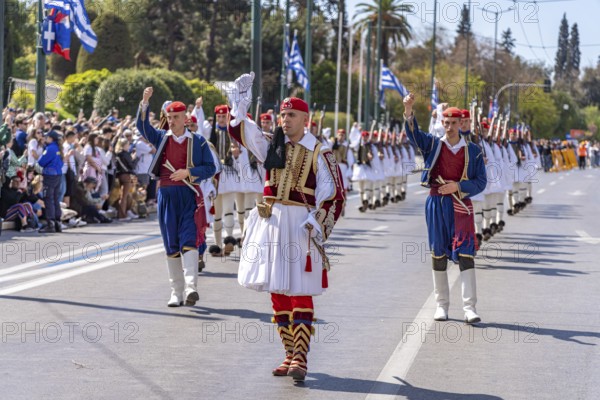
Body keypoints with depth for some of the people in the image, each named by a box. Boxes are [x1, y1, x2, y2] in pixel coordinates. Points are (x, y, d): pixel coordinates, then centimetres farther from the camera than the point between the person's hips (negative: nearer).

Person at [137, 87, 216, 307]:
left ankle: (191, 287, -25)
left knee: (189, 241, -16)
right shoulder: (161, 138, 11)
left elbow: (210, 167, 2)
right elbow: (142, 125, -1)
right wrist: (145, 102, -14)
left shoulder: (197, 141, 5)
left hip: (190, 196, -3)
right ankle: (176, 292, 9)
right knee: (171, 246, 4)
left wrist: (188, 172, -12)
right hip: (167, 196, 3)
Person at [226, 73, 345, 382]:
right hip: (270, 223, 5)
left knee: (300, 292, -7)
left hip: (299, 225, -5)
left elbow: (334, 195, -5)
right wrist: (240, 106, -8)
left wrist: (318, 224, -14)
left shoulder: (319, 153, -3)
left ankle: (300, 357, -8)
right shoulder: (272, 146, 10)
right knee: (277, 291, 8)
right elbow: (242, 132, 4)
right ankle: (290, 353, 18)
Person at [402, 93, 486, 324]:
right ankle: (441, 305, 16)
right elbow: (413, 133, -11)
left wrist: (458, 186, -12)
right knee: (438, 255, 7)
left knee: (465, 255, -10)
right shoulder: (433, 145, 6)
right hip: (436, 203, 2)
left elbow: (481, 182, 4)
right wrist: (408, 111, -29)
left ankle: (469, 307, -12)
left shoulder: (473, 151, 5)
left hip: (460, 205, -2)